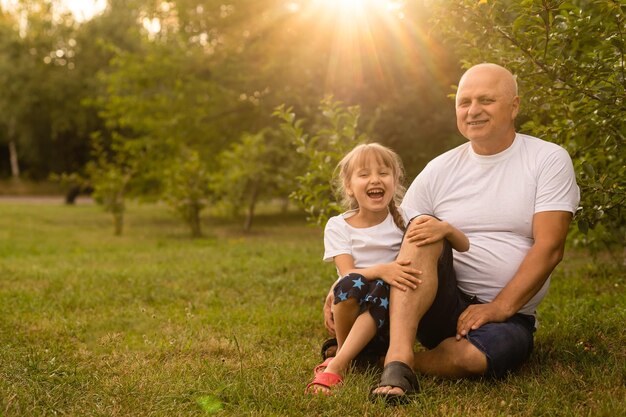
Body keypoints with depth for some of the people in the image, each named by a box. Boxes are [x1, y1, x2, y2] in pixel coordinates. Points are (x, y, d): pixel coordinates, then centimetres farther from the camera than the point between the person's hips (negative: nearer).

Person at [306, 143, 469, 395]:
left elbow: (464, 246, -6)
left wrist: (445, 229, -29)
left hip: (390, 322, 0)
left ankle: (336, 366, -32)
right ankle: (343, 351, -9)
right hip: (350, 316, 0)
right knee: (353, 283, -33)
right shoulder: (338, 226, 0)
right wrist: (380, 270, -36)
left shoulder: (405, 219, 1)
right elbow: (348, 275, -15)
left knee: (382, 288, -33)